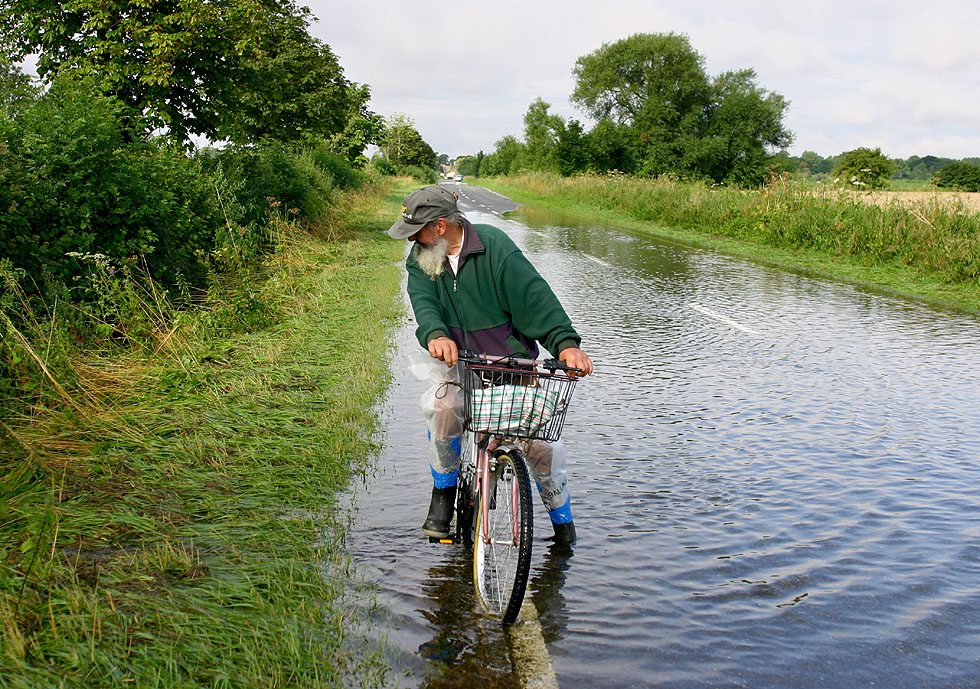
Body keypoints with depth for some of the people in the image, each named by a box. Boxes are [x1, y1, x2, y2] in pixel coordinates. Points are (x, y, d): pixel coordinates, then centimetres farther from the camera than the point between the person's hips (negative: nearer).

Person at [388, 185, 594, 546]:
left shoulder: (495, 246, -16)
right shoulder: (419, 260, -2)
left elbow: (535, 296, -22)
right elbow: (424, 302, -19)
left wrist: (566, 343, -35)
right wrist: (435, 335, -42)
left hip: (515, 363, -3)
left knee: (540, 440, -6)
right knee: (442, 408, -25)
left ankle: (563, 522, 18)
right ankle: (443, 494, -1)